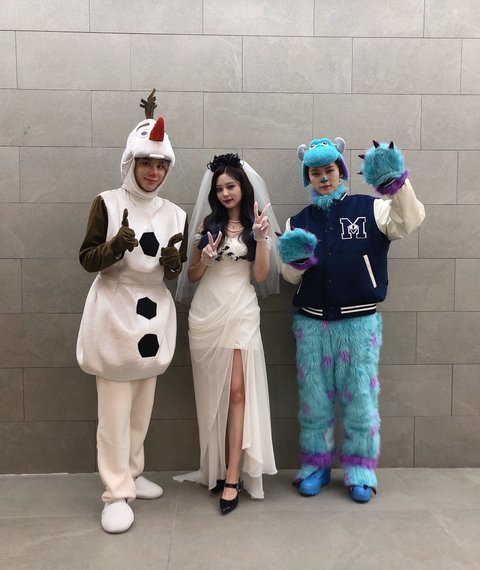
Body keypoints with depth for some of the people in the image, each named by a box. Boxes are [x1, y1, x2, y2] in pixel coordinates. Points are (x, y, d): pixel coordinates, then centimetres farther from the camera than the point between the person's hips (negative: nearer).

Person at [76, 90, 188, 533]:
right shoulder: (107, 203, -5)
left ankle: (132, 474, 31)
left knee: (142, 406, 14)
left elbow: (176, 274, 8)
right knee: (115, 408, -2)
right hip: (114, 313, -4)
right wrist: (116, 246, -24)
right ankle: (116, 493, 11)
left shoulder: (175, 214, 6)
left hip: (154, 314, 5)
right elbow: (87, 259, -6)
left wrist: (173, 261, -14)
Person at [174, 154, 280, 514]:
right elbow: (192, 276, 9)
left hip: (241, 312, -2)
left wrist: (261, 237, -13)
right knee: (213, 393, 7)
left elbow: (261, 275, -3)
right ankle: (216, 468, 19)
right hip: (206, 312, 2)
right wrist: (204, 260, -11)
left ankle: (232, 477, -3)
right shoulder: (207, 223, 8)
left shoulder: (257, 224, 4)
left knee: (237, 390, -8)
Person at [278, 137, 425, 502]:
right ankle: (316, 466, 25)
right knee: (313, 399, 9)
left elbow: (410, 222, -17)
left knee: (360, 397, 5)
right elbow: (291, 276, 9)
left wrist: (395, 183, -31)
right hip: (312, 323, 3)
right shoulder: (298, 222, 10)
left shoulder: (371, 209, 1)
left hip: (360, 322, -2)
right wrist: (296, 259, -13)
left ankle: (360, 471, 21)